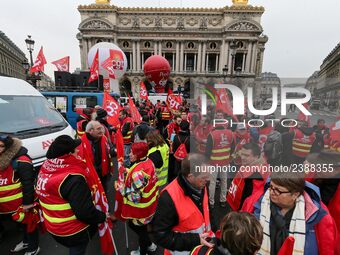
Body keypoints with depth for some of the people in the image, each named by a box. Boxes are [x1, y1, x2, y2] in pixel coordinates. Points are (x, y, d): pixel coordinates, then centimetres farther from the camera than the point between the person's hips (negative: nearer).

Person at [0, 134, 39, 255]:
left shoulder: (21, 161, -25)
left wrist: (27, 202, -21)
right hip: (10, 204, 8)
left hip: (22, 203, -8)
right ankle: (26, 241, 49)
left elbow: (28, 183, -24)